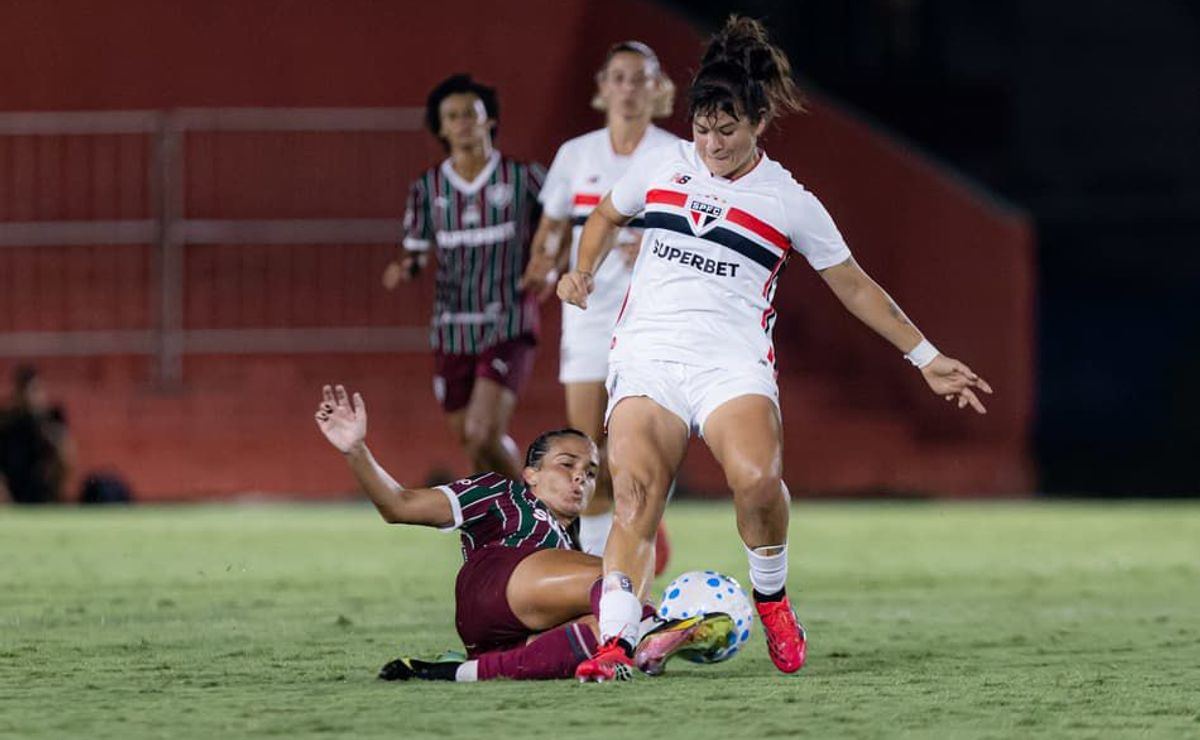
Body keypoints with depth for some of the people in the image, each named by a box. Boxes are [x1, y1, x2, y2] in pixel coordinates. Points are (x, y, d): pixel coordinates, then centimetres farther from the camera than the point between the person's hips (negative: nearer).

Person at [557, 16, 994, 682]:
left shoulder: (789, 202, 5)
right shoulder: (665, 168, 11)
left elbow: (855, 287, 13)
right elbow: (605, 216, 30)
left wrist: (927, 359, 13)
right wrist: (582, 272, 11)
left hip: (732, 363, -2)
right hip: (646, 352, 2)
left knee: (757, 479, -28)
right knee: (633, 495, -19)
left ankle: (771, 596, -2)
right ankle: (616, 643, -24)